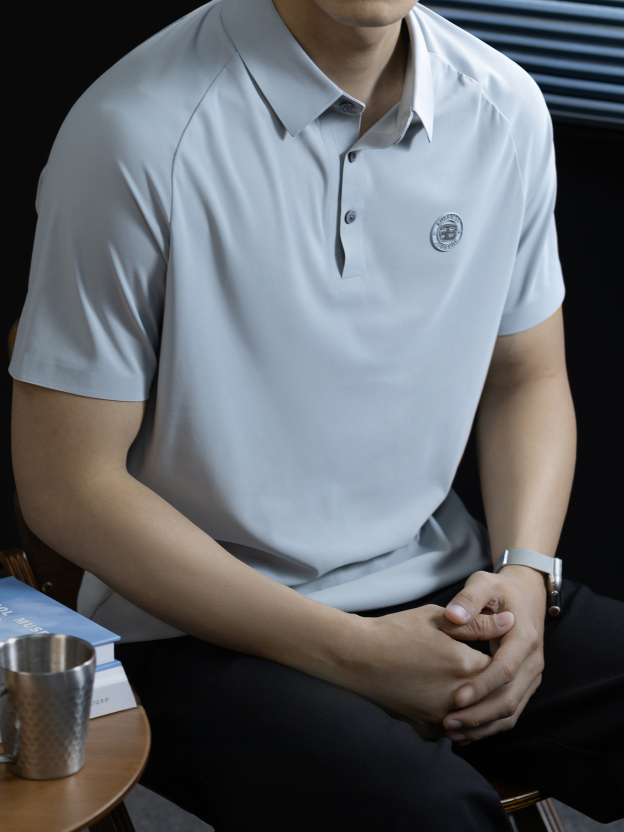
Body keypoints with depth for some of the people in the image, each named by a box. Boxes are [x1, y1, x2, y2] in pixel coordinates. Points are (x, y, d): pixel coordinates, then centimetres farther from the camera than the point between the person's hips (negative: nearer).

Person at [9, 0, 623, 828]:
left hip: (439, 593, 5)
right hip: (203, 629, -5)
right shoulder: (136, 134, -16)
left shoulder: (506, 108, 1)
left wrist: (523, 574, -6)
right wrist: (351, 655, -16)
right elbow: (65, 485, -12)